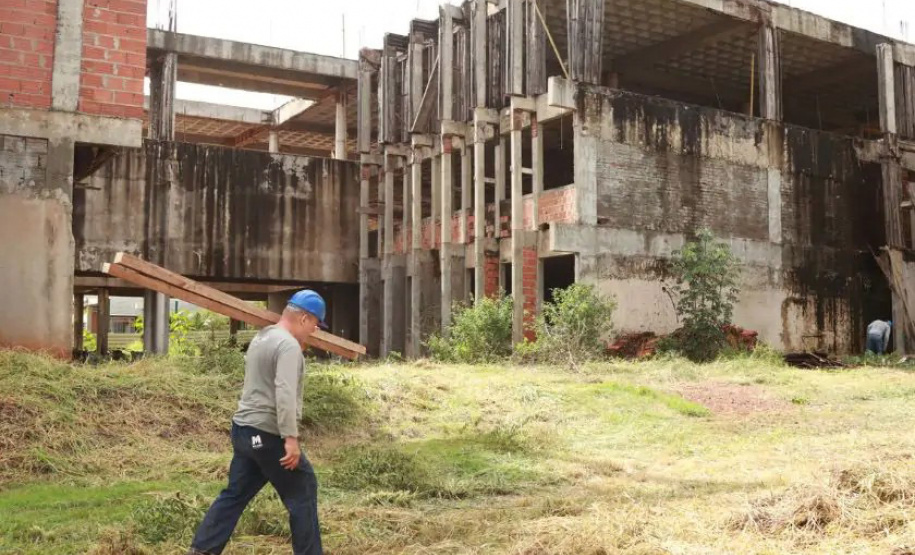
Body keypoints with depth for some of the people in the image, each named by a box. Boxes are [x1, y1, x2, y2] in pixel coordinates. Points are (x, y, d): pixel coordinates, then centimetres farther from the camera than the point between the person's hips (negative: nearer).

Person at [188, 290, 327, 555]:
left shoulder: (261, 337, 16)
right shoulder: (289, 345, -16)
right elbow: (285, 395, -26)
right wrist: (290, 438, -27)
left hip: (244, 428, 9)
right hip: (268, 434, -9)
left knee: (235, 494, 14)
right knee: (302, 493, 2)